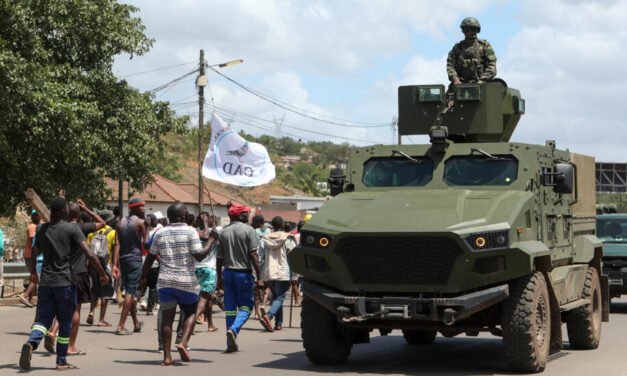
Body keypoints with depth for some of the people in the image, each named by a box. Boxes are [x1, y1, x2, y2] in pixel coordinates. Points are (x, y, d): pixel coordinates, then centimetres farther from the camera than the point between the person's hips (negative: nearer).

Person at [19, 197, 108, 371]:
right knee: (65, 323, 8)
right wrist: (102, 274, -4)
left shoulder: (43, 230, 8)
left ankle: (31, 343, -22)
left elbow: (33, 255, 18)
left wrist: (33, 274, 36)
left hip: (45, 282, 4)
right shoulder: (72, 229, -7)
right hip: (65, 282, -4)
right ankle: (61, 361, 13)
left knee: (43, 319, 6)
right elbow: (89, 254, -14)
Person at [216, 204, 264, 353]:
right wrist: (259, 277, -10)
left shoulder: (224, 232, 6)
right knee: (246, 306, 5)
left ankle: (231, 343, 9)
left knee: (230, 307, 9)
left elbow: (219, 258, 8)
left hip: (228, 272, 4)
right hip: (243, 273, -4)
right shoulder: (248, 230, -8)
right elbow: (253, 255, -12)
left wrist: (219, 278, 17)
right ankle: (233, 329, -21)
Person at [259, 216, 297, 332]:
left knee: (276, 296, 18)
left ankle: (278, 323, 16)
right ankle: (268, 316, -29)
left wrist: (260, 274, 10)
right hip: (283, 273, -4)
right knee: (279, 298, -4)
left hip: (268, 273, 4)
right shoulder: (288, 238, -3)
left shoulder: (265, 239, 7)